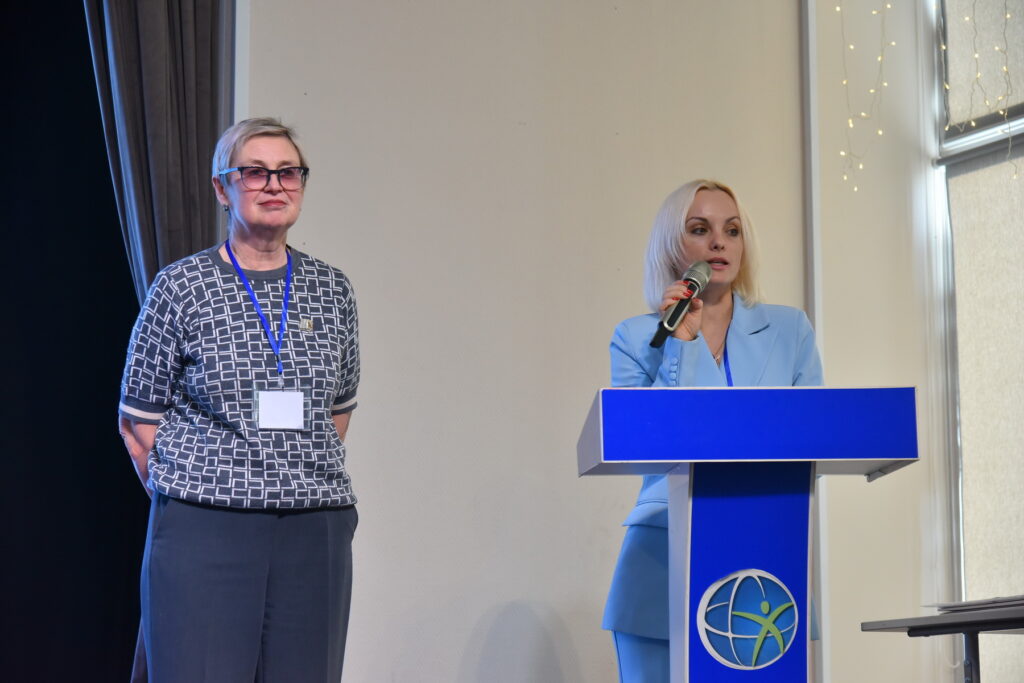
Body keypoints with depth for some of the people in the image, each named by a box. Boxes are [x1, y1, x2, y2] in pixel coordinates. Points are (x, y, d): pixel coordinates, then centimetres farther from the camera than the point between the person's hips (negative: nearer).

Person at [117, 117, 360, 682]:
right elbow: (138, 419, 4)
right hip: (205, 531, -3)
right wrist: (189, 495, 3)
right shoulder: (181, 288, 0)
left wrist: (302, 481, 14)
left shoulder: (331, 290, 10)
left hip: (315, 531, 3)